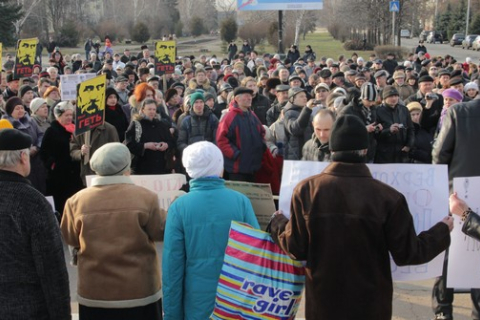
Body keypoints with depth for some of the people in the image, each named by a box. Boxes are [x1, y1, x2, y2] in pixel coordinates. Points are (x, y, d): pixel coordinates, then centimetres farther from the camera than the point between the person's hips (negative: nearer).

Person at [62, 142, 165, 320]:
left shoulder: (77, 201, -8)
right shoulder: (145, 197, -13)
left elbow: (70, 239, 6)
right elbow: (161, 232, -3)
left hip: (95, 294, 1)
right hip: (140, 292, -1)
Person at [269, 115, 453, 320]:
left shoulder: (307, 190, -11)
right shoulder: (388, 197, -15)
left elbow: (296, 248, -5)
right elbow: (407, 254, -8)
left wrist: (277, 222, 15)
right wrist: (443, 230, 9)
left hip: (322, 302, 1)